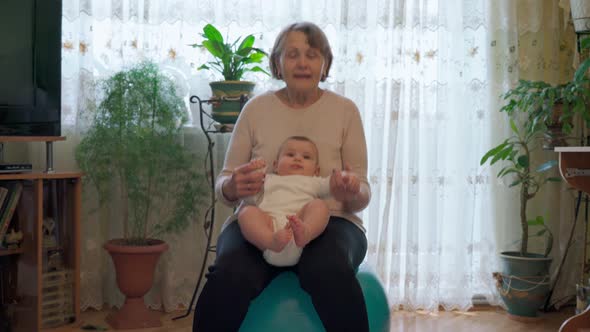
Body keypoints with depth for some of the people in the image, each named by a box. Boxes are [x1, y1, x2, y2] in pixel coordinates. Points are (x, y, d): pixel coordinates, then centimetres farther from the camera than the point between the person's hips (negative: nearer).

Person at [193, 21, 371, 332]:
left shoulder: (345, 109, 7)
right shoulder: (256, 108, 8)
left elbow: (362, 193, 7)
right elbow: (223, 186, 9)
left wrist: (351, 194, -18)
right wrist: (233, 186, -16)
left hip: (329, 221, 0)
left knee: (332, 273, -36)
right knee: (229, 277, -32)